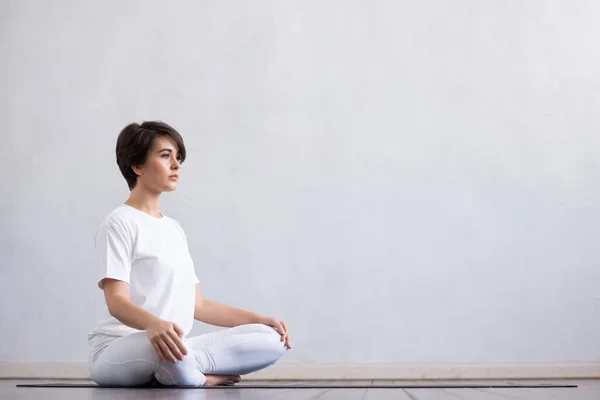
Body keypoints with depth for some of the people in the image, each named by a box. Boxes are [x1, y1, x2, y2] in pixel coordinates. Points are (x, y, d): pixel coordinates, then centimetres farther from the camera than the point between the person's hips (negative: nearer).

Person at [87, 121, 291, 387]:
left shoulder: (174, 229, 20)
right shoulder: (119, 224, -5)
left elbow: (197, 304, 20)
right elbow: (116, 300, -19)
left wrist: (260, 320, 12)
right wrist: (154, 324, -41)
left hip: (170, 349, 8)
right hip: (118, 351, -8)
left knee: (270, 340, -6)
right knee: (166, 345, -43)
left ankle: (176, 370, -17)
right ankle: (200, 378, -11)